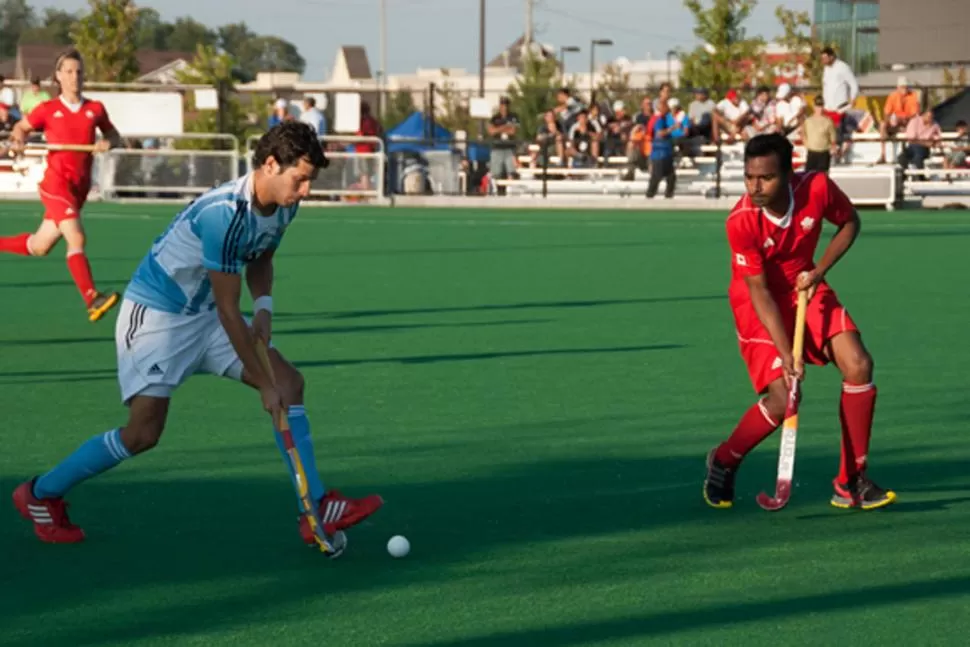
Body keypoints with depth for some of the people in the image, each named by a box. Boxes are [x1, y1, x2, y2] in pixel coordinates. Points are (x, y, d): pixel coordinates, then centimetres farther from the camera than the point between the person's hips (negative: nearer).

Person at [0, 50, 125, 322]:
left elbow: (116, 138, 13)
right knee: (77, 239, -24)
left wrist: (109, 142, -10)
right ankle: (92, 300, -32)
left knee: (38, 247, 14)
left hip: (79, 187, 5)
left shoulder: (95, 109, 6)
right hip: (56, 183, -5)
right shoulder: (48, 110, 0)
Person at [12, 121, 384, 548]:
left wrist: (264, 307, -4)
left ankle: (317, 511, -6)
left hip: (206, 314, 8)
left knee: (290, 383, -6)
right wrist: (262, 385, -23)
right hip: (156, 314, -8)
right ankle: (39, 495, 11)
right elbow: (228, 309, -27)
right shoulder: (225, 213, -31)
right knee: (144, 432, -10)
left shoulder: (284, 206, -5)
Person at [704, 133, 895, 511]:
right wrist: (786, 354, -29)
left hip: (805, 290, 4)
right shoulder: (741, 222, -28)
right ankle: (724, 462, 14)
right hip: (759, 302, -4)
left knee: (858, 366, -12)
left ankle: (851, 483, 0)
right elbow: (760, 292, -24)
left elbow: (849, 223, 1)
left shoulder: (817, 188, -21)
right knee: (783, 397, -16)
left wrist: (819, 271, -11)